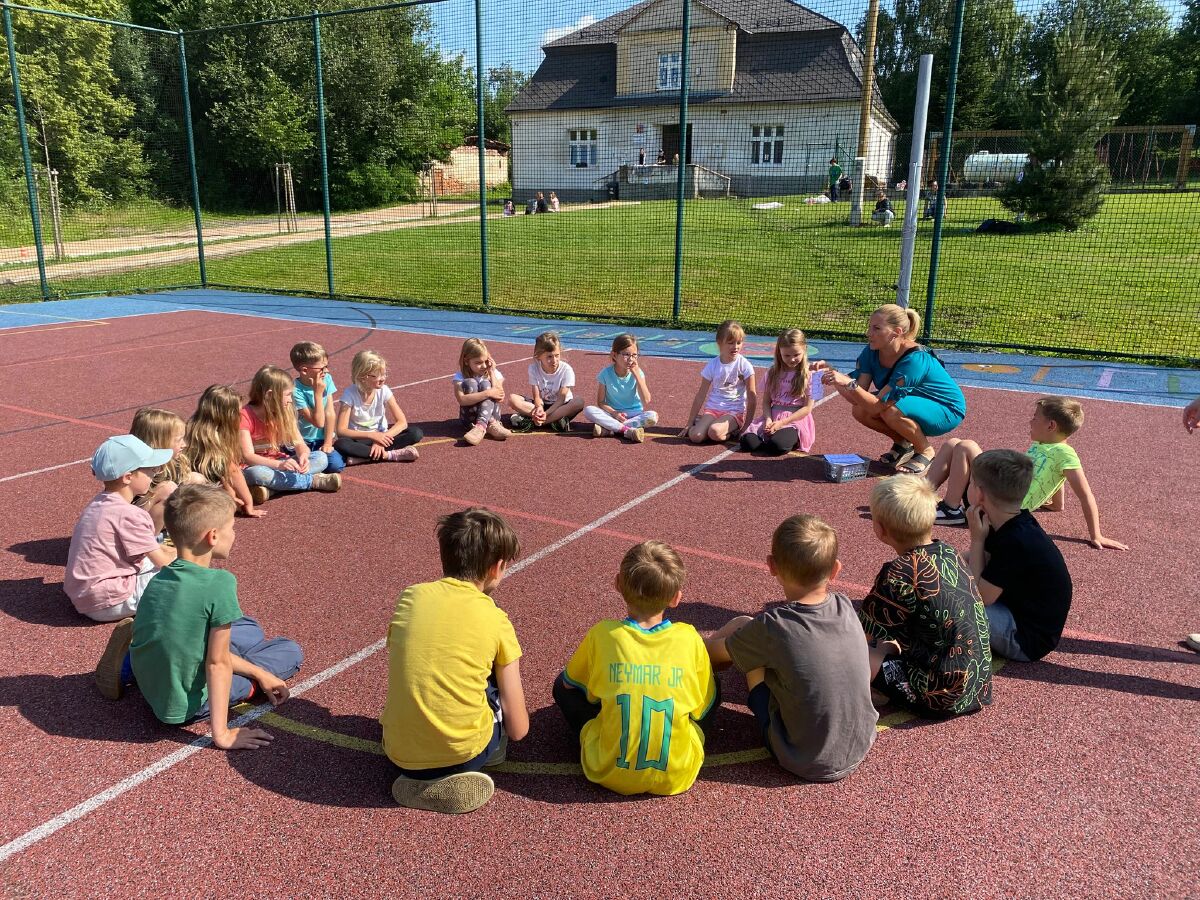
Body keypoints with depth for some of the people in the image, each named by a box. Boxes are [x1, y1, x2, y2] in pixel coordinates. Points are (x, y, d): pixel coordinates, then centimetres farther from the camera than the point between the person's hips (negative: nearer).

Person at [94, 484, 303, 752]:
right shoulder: (220, 583, -23)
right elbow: (217, 663, -19)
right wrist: (221, 734, -13)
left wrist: (260, 673, 10)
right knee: (291, 650, 6)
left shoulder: (160, 578, 0)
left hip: (148, 687, 6)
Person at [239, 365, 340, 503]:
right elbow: (247, 456, -25)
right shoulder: (245, 416, -18)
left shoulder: (284, 412, -1)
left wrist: (303, 455, -31)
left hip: (280, 463, 6)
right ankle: (314, 481, -24)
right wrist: (279, 464, -41)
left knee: (320, 458, -14)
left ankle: (271, 488, -29)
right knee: (257, 474, -41)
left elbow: (300, 444, -5)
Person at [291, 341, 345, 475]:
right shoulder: (296, 391, -19)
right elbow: (319, 422, -20)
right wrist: (318, 393, -24)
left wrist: (328, 443, -7)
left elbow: (330, 414, -4)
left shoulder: (327, 379, -4)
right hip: (303, 442, -3)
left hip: (321, 440, 3)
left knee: (337, 464, -21)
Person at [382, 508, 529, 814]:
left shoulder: (410, 596, 1)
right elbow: (518, 730, -2)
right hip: (462, 753, -3)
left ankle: (418, 777, 14)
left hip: (399, 754, 3)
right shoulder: (495, 620, -6)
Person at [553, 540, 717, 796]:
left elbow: (571, 682, 9)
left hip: (610, 773, -1)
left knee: (563, 686, 17)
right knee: (713, 689, 21)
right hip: (677, 776, 1)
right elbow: (703, 709, 5)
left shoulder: (603, 634, -10)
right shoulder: (689, 638, -9)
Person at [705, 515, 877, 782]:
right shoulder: (846, 607, -12)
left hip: (804, 763, -5)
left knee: (741, 624, 2)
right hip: (860, 748, 5)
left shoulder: (770, 628, -25)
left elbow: (715, 652, -3)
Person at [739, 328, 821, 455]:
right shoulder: (773, 372, 9)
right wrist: (768, 419, -12)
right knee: (747, 441, -24)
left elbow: (807, 408, -6)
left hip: (796, 420, -3)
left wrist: (782, 423, -15)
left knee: (777, 445, -35)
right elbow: (766, 401, 9)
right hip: (772, 417, 4)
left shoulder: (810, 375, -3)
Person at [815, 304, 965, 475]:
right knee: (859, 410, -14)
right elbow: (856, 398, -18)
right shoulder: (872, 352, -12)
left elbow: (877, 406, -37)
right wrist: (833, 373, -30)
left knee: (891, 409, -34)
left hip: (947, 410, -7)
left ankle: (926, 452, -7)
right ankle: (903, 444, 10)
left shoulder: (914, 359, -33)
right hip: (914, 405, 7)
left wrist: (849, 382, -48)